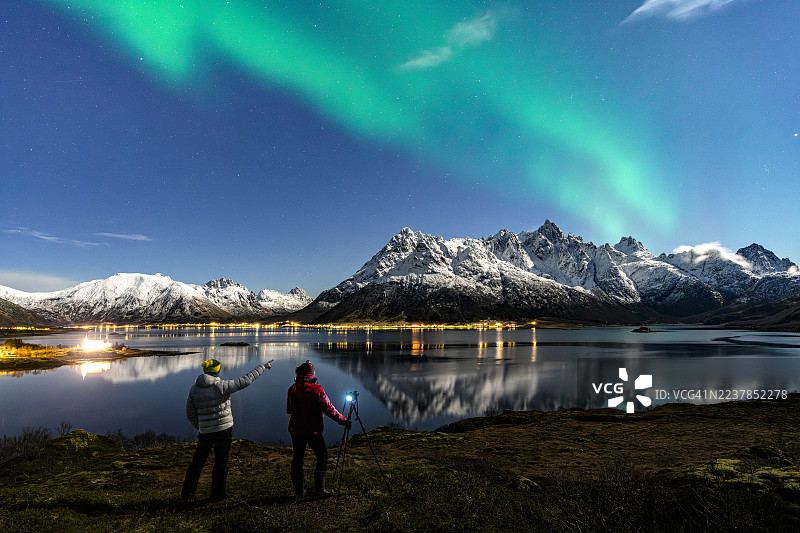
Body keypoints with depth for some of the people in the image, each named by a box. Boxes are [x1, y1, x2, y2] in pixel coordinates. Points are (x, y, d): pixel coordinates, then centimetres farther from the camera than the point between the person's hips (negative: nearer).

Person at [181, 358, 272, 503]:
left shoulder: (194, 389, -2)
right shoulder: (221, 386, -16)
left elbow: (190, 414, 1)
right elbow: (245, 380, -13)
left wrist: (200, 428, 15)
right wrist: (263, 367, -4)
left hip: (204, 432, 4)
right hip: (224, 430, -3)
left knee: (197, 462, 17)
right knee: (221, 462, 11)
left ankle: (187, 495, 23)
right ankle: (217, 494, 22)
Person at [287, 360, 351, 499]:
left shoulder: (292, 390, -3)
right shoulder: (316, 390, -15)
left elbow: (288, 410, 9)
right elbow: (329, 409, -14)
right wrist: (343, 421, -6)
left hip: (296, 430, 4)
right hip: (313, 431, -4)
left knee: (297, 459, 14)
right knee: (322, 456, 10)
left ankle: (298, 491, 20)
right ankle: (319, 490, 9)